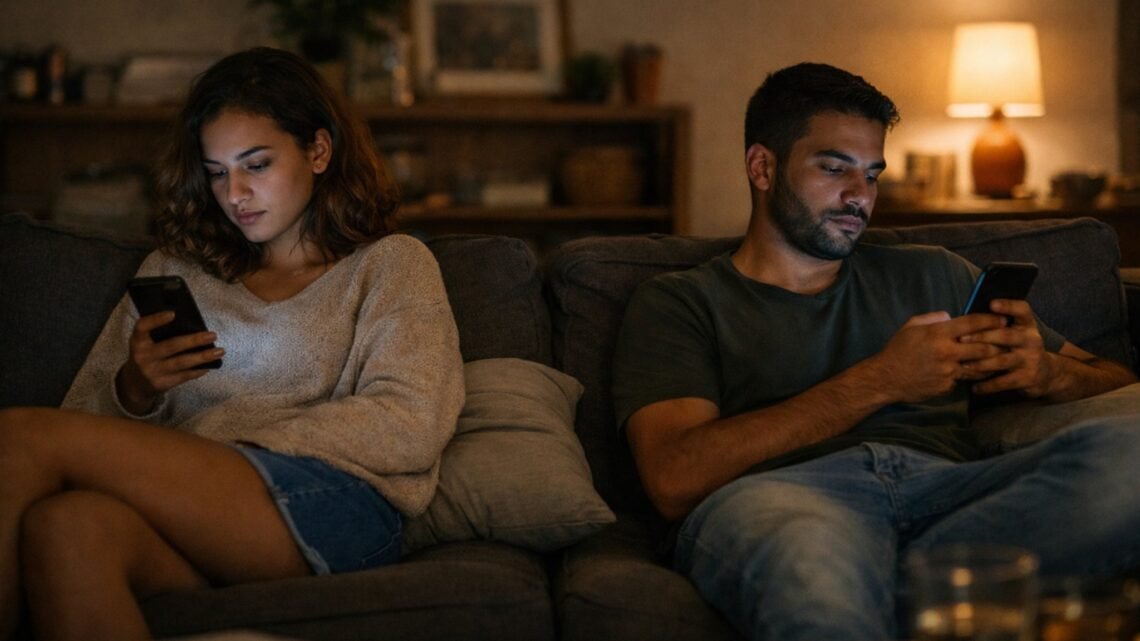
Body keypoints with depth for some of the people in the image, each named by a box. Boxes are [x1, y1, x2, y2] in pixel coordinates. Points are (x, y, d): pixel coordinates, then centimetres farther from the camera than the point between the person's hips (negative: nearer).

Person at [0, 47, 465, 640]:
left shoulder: (390, 264, 17)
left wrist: (234, 438, -7)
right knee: (65, 527, -37)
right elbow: (87, 420, 20)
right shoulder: (176, 269, 28)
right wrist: (134, 392, -3)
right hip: (185, 509, 4)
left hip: (328, 505, -3)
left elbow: (411, 427, -1)